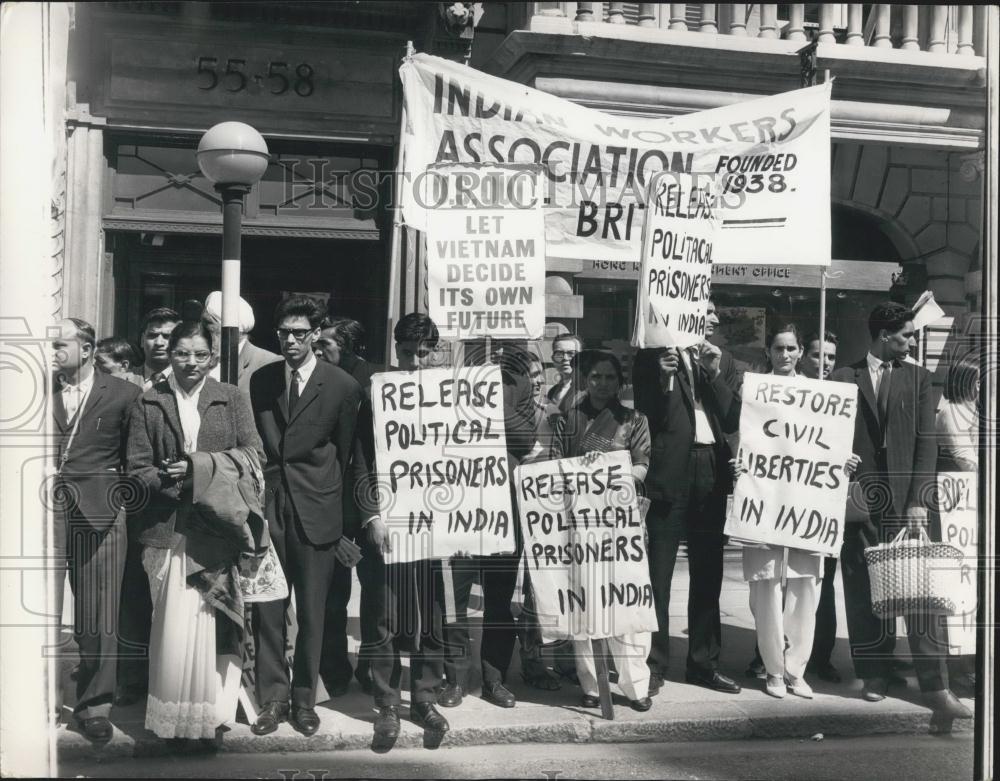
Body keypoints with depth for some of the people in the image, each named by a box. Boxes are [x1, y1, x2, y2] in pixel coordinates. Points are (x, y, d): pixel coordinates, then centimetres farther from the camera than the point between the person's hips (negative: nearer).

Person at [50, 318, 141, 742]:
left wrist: (118, 494, 1)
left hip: (99, 515, -2)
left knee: (97, 618, 4)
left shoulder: (122, 394, 1)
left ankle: (94, 706, 16)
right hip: (46, 512, 2)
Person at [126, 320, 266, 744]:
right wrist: (175, 482, -13)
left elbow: (253, 454, 0)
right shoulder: (148, 403, 7)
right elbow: (138, 468, 4)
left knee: (212, 624, 1)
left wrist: (198, 466, -12)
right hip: (168, 530, 0)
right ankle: (171, 718, 12)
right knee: (173, 626, 0)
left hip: (217, 529, 0)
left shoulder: (232, 399, 8)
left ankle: (210, 714, 12)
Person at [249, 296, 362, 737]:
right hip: (268, 504, 2)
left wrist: (331, 499, 7)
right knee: (266, 608, 2)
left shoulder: (343, 386, -1)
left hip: (316, 510, -2)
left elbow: (345, 453, 5)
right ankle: (272, 698, 12)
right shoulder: (260, 381, 8)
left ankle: (304, 700, 17)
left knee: (312, 612, 5)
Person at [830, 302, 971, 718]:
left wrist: (918, 499, -6)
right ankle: (875, 675, 15)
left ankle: (934, 686, -2)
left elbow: (926, 441, 4)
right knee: (863, 589, 4)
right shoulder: (844, 378, 7)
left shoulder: (918, 378, 10)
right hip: (859, 497, 0)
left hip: (904, 498, 0)